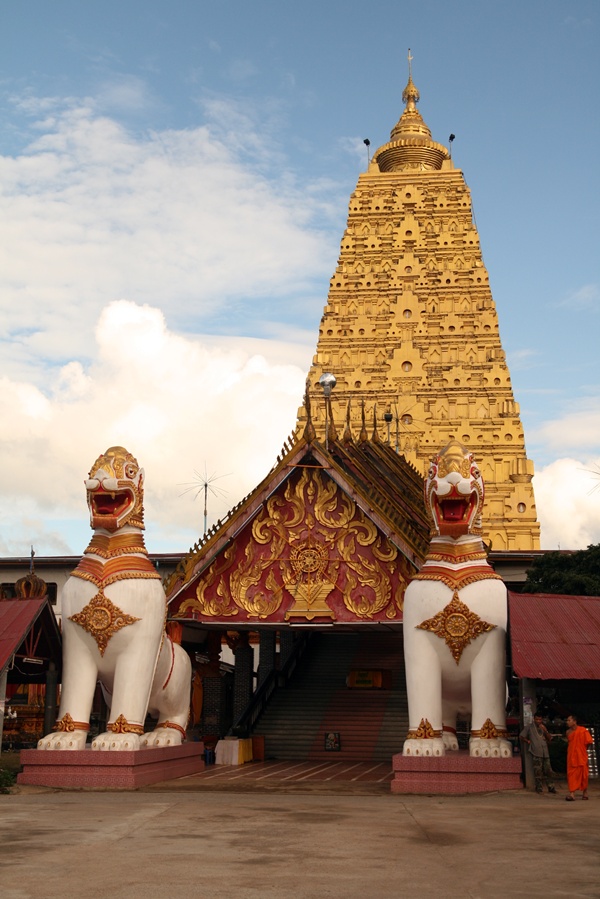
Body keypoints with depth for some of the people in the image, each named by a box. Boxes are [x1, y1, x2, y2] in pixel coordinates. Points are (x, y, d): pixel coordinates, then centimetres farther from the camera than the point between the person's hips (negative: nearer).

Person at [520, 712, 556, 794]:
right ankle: (539, 788, 0)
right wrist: (528, 741, 0)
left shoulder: (543, 727, 21)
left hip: (545, 753, 4)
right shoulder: (529, 727, 8)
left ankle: (551, 787, 11)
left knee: (548, 771, 3)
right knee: (538, 772, -6)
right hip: (536, 753, -4)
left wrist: (545, 731, -1)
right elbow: (521, 736, 10)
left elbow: (549, 738, 14)